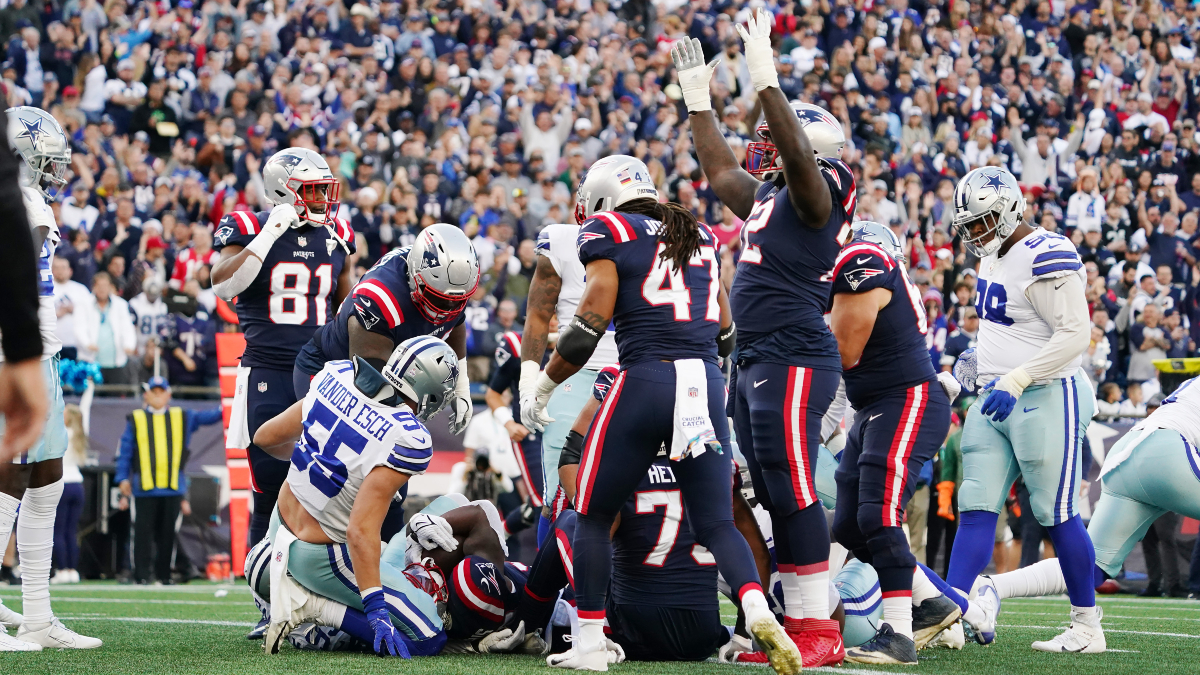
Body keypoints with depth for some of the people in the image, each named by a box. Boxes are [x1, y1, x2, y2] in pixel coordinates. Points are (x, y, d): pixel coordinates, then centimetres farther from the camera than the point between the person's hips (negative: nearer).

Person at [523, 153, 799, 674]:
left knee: (593, 517, 11)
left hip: (646, 381, -5)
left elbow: (588, 326, -6)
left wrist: (542, 388, 5)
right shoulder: (700, 236, 20)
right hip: (707, 385, 5)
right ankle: (758, 611, -19)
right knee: (716, 524, 8)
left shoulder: (608, 234, 2)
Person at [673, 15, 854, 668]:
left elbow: (795, 152, -27)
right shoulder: (768, 196, 18)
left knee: (792, 492, -11)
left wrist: (765, 78, -30)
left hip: (793, 358, -10)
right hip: (755, 362, 10)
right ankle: (796, 623, 14)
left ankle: (818, 628, -10)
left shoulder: (815, 191, -7)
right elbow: (720, 169, 34)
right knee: (772, 494, 10)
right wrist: (697, 97, 34)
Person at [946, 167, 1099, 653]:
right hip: (997, 400, 9)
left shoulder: (1045, 257, -17)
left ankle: (1088, 628, 8)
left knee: (1057, 514, -2)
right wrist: (979, 369, 17)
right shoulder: (994, 259, 13)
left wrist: (1015, 381, -26)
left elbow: (1075, 334, -22)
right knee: (976, 507, -2)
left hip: (1047, 398, -9)